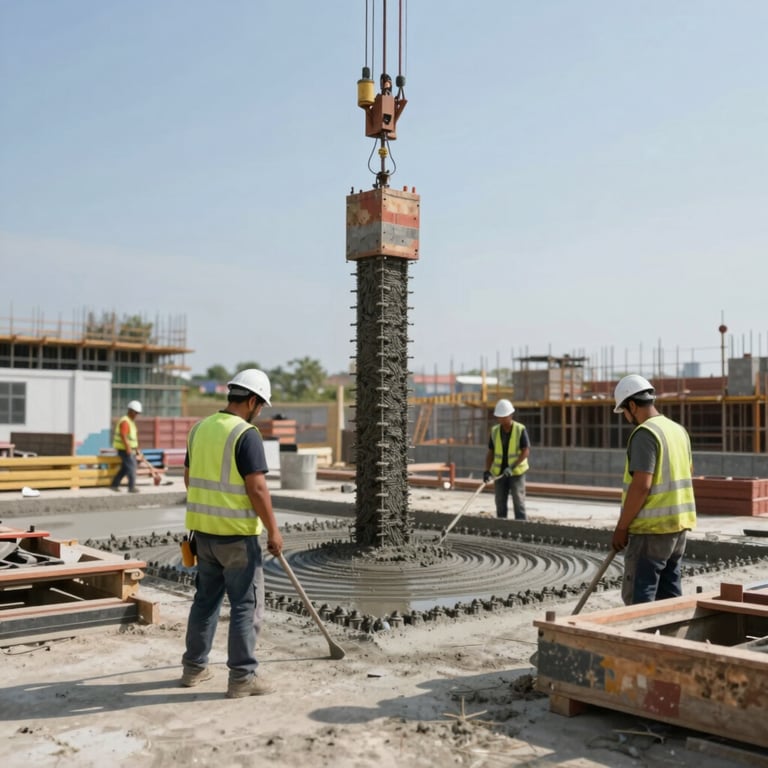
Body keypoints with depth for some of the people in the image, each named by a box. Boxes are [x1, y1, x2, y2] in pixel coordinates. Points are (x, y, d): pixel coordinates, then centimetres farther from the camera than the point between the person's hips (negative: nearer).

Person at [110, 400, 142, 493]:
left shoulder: (131, 421, 15)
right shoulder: (125, 422, -18)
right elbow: (123, 436, -26)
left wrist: (136, 448, 20)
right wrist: (128, 448, -28)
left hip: (129, 449, 10)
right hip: (124, 449, -10)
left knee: (125, 468, 12)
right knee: (131, 467, -6)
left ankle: (114, 485, 16)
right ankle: (132, 487, -2)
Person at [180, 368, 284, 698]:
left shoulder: (200, 428, 7)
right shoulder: (247, 434, -16)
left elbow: (189, 478, 16)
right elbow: (257, 488, -20)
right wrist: (273, 530, -10)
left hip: (203, 529, 8)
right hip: (237, 534, -8)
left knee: (206, 598, 19)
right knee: (246, 604, 2)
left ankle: (194, 667, 27)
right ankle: (242, 677, 7)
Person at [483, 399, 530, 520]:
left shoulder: (520, 429, -10)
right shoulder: (495, 431, 2)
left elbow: (526, 451, -14)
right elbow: (490, 453, 6)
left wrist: (512, 467, -24)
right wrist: (487, 471, -6)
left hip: (517, 472, -4)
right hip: (500, 473, 4)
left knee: (518, 502, -7)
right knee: (500, 504, 7)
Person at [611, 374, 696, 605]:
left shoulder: (644, 433, -16)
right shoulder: (678, 430, 12)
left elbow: (641, 485, -22)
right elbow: (687, 474, 19)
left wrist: (621, 527, -15)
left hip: (651, 527, -9)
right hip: (678, 524, 9)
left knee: (638, 595, -3)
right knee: (670, 592, 14)